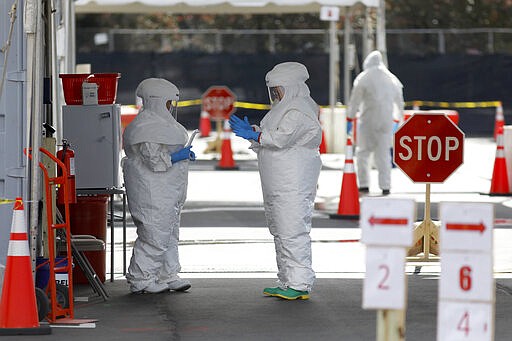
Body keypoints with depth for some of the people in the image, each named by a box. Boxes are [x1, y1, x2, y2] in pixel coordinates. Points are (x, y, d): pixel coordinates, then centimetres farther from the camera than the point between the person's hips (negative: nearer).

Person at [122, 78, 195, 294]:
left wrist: (183, 154, 12)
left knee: (170, 235, 14)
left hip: (167, 193, 11)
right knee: (154, 236, -8)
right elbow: (153, 160, -23)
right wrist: (177, 157, -19)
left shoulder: (159, 123, 17)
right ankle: (140, 280, -1)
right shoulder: (145, 127, -17)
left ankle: (167, 276, 20)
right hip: (152, 194, -11)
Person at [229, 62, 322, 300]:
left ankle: (300, 285, -12)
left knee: (292, 231, -12)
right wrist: (250, 131, 11)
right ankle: (287, 283, 18)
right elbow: (269, 139, 24)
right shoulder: (284, 107, 22)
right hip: (278, 184, 11)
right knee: (280, 231, 13)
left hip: (293, 183, -11)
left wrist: (255, 135, -20)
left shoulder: (299, 110, -11)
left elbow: (283, 137, -23)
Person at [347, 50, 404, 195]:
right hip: (386, 121, 4)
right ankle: (385, 186, 2)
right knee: (383, 153, 7)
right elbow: (399, 100, 19)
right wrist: (399, 117, 31)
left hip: (368, 120, -4)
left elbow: (355, 100, -5)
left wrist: (350, 116, 5)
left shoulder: (363, 78, -4)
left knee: (363, 152, 7)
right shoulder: (391, 79, 10)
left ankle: (364, 184, 2)